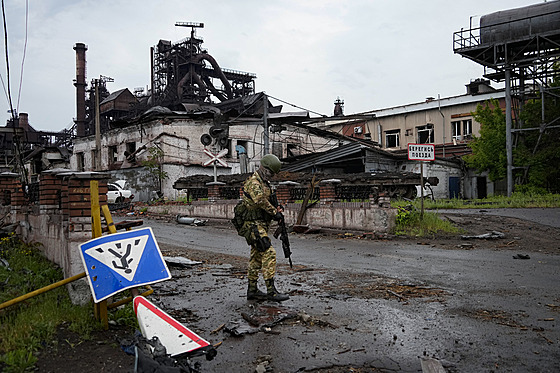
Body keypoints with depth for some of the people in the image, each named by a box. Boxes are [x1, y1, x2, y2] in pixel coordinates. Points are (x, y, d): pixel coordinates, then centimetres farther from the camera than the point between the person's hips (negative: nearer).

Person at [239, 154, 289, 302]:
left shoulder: (265, 183, 18)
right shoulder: (253, 182, -13)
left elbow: (269, 201, 24)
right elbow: (260, 201, -28)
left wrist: (277, 208, 3)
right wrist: (275, 212, -20)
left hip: (262, 225, 10)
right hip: (254, 224, -10)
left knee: (257, 257, 13)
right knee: (269, 253, -17)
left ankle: (252, 290, 21)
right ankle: (271, 291, -15)